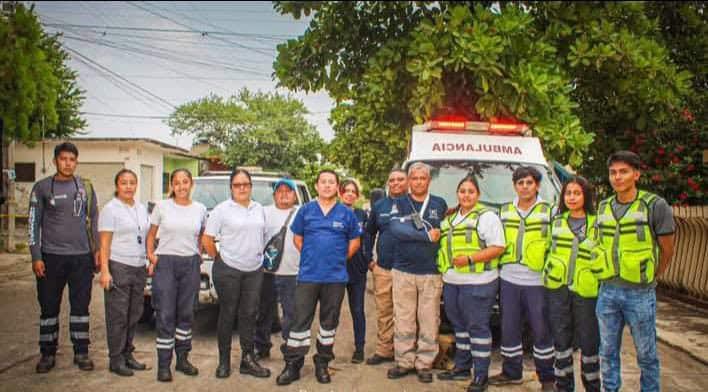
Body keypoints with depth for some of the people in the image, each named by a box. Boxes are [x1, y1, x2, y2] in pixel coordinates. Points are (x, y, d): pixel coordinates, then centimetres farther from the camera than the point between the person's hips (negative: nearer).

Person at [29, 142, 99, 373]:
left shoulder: (85, 187, 8)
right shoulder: (42, 187, 2)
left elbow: (94, 220, 11)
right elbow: (34, 223, 1)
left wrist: (98, 250, 4)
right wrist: (36, 257, -5)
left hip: (82, 257, 1)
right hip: (51, 257, -1)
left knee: (81, 307, 7)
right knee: (49, 308, 6)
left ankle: (81, 353, 17)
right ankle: (47, 354, 19)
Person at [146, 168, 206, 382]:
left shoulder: (200, 209, 6)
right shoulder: (162, 206, 0)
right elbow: (151, 235, 6)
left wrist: (199, 257, 6)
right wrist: (151, 256, -6)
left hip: (191, 264, 3)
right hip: (165, 262, -3)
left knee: (186, 313, 10)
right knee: (166, 315, -4)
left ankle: (183, 359, 22)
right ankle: (163, 365, 4)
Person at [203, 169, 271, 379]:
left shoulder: (259, 209, 10)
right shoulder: (222, 209, -5)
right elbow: (207, 239, -5)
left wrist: (259, 254, 10)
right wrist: (218, 258, -2)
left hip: (254, 270, 4)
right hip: (228, 270, -4)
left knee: (249, 314, 8)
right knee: (228, 314, 4)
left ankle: (248, 360, 16)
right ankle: (224, 361, 15)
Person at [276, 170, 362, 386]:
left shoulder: (346, 213, 3)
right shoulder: (306, 210, 4)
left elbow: (355, 241, 10)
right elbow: (297, 238, 10)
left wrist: (339, 259, 5)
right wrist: (311, 257, 6)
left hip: (335, 277, 1)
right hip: (308, 276, 0)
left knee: (329, 322, 9)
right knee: (300, 321, 0)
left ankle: (322, 364, 22)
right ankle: (292, 365, 8)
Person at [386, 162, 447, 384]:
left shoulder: (440, 204, 9)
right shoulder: (399, 204, 5)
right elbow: (397, 229, -11)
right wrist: (427, 235, -14)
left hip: (431, 273, 0)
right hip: (403, 271, 0)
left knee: (429, 321, 2)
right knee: (403, 321, 4)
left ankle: (424, 364, 13)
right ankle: (404, 362, 15)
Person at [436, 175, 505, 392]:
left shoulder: (486, 216, -5)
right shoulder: (450, 217, 16)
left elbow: (498, 247, -12)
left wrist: (470, 259, -20)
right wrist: (443, 269, 13)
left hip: (477, 283, -7)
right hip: (451, 282, 7)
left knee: (477, 327, -3)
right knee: (459, 325, 15)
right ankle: (461, 367, 27)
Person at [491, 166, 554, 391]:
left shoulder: (549, 211, -1)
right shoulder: (504, 212, 11)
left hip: (537, 281, -4)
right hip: (509, 280, 4)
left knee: (541, 330, 3)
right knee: (509, 329, 10)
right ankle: (511, 373, 24)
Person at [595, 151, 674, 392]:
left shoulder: (655, 206, -7)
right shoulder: (603, 208, 6)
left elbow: (667, 250, 0)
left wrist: (651, 279, 6)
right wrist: (608, 276, 8)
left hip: (640, 293, -4)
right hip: (608, 291, 4)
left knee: (646, 354, 7)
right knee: (608, 351, 14)